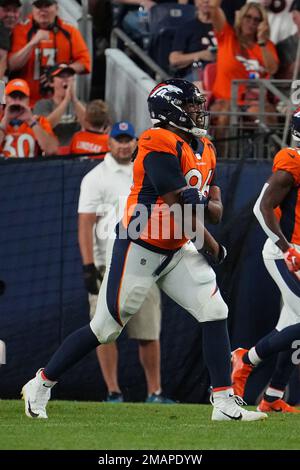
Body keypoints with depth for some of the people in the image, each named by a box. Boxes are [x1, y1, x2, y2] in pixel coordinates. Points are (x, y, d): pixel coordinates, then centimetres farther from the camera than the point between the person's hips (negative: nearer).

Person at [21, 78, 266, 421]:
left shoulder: (202, 148, 10)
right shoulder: (160, 145, -18)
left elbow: (216, 209, 13)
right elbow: (179, 208, -20)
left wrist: (199, 201, -10)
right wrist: (214, 248, -11)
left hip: (177, 251, 8)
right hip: (138, 250, -8)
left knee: (215, 312, -6)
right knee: (104, 328, -1)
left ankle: (225, 404, -5)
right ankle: (41, 385, 15)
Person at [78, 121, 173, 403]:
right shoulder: (96, 178, -2)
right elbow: (85, 225, -8)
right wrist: (88, 267, -16)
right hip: (108, 266, -4)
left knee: (149, 332, 2)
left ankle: (154, 392, 7)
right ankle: (113, 393, 0)